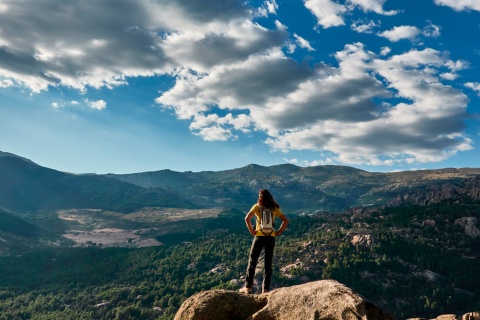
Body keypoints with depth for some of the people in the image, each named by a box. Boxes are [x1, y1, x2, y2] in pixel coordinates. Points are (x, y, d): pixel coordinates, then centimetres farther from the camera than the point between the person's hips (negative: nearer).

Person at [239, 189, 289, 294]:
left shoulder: (257, 206, -3)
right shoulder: (274, 208, 6)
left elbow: (247, 219, -16)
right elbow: (286, 221, 4)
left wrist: (251, 231, -7)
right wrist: (278, 232, 5)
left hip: (259, 236, -3)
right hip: (271, 237, 3)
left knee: (252, 261, 7)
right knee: (268, 263, 9)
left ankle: (248, 287, 7)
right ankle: (266, 288, 10)